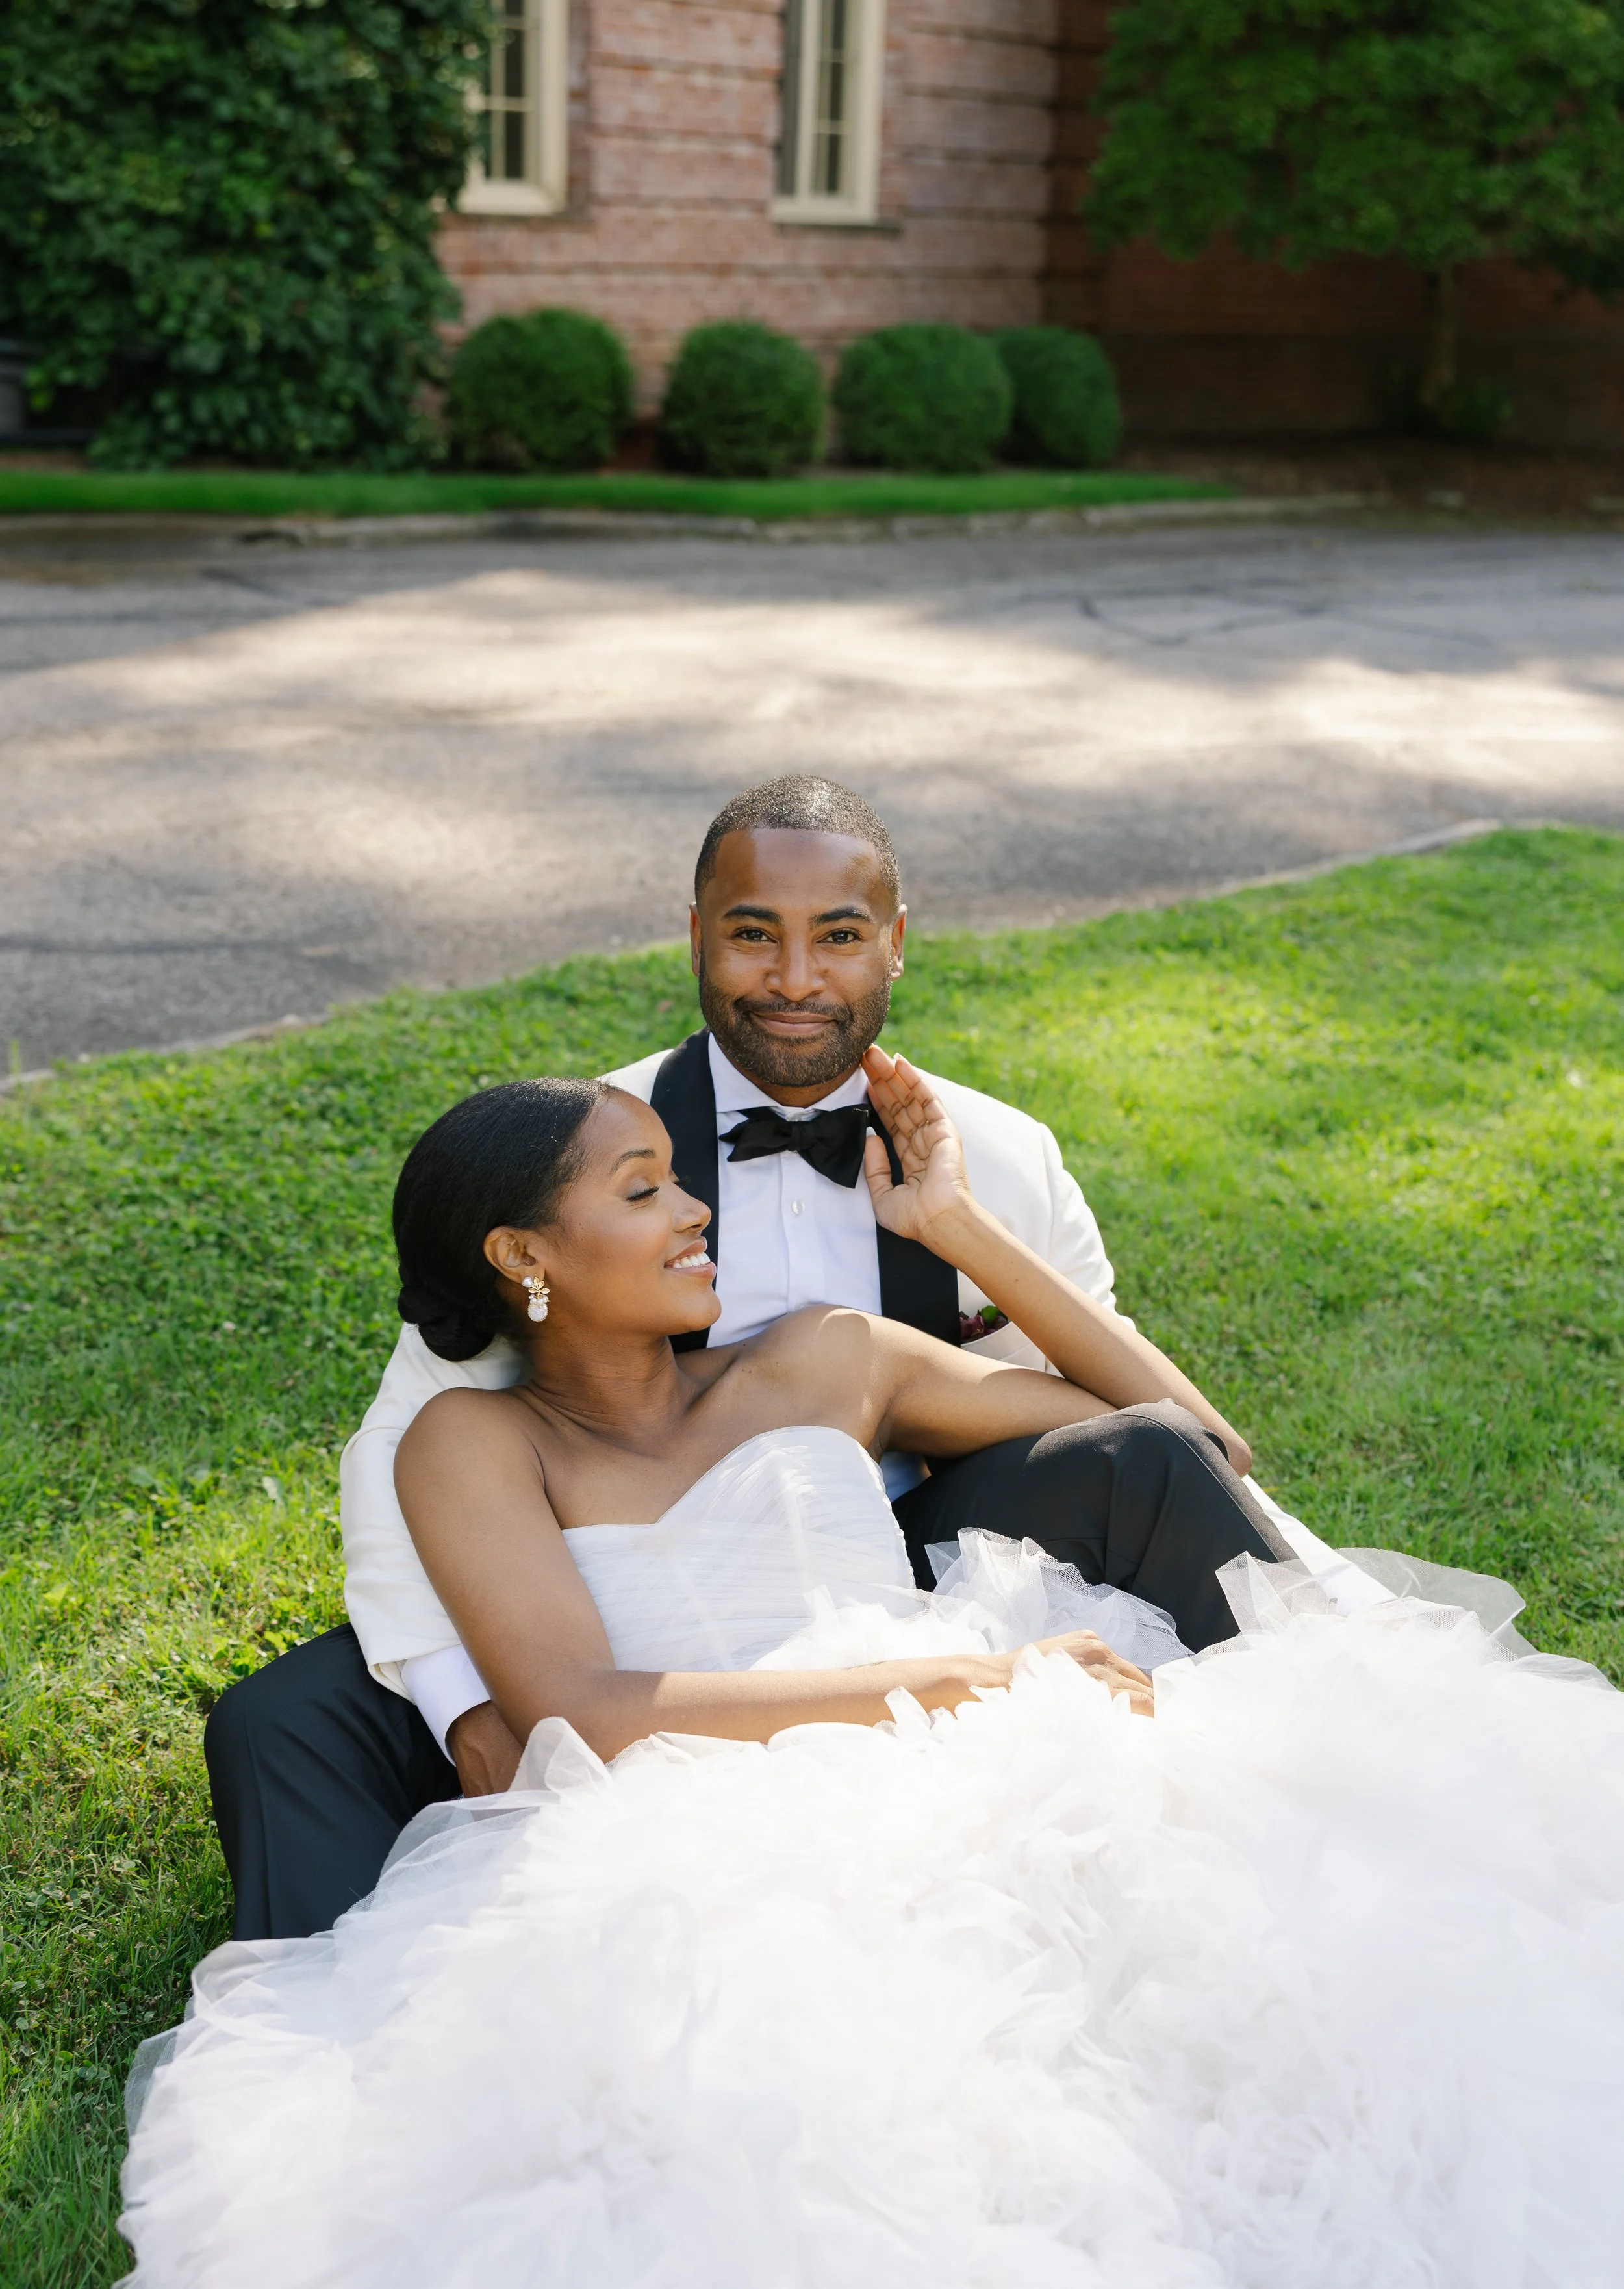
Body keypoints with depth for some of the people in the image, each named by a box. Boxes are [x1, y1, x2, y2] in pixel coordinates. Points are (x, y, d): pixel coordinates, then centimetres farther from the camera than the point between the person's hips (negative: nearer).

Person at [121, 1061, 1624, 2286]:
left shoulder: (823, 1364, 20)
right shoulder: (475, 1444, 10)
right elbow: (586, 1718, -8)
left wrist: (955, 1225, 19)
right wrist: (965, 1679, -12)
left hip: (979, 1793, 3)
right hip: (711, 1859, -3)